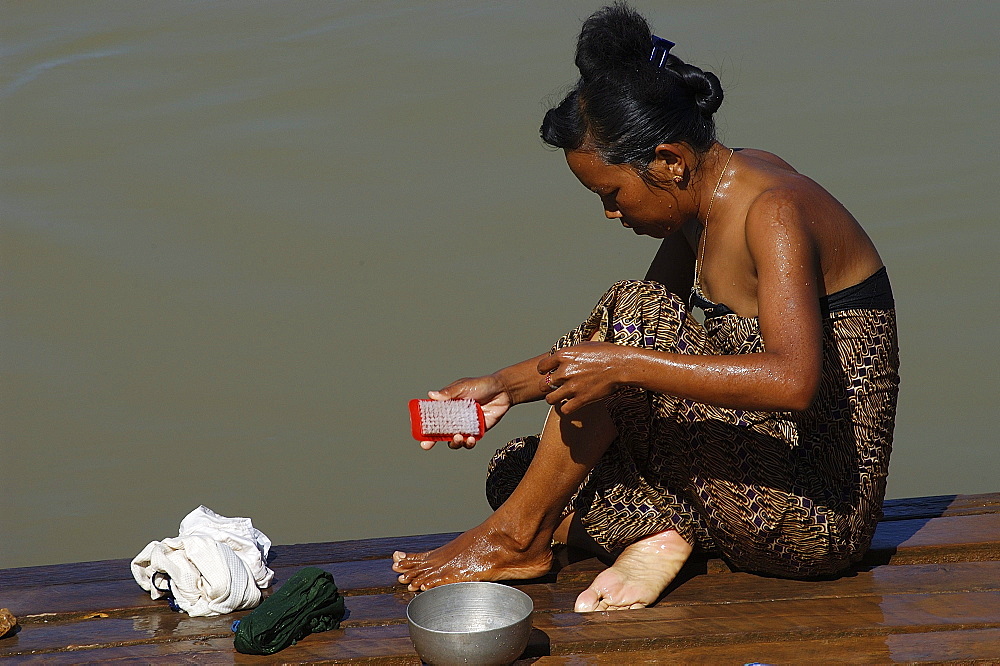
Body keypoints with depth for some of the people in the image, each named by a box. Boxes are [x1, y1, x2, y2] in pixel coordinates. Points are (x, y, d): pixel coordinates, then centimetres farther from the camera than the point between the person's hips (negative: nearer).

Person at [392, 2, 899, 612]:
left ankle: (517, 539, -8)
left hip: (820, 510, -9)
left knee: (631, 315, -20)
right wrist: (507, 387, 6)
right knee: (517, 473, 7)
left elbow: (793, 381, -36)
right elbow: (632, 345, 16)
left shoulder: (774, 211, -20)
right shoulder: (703, 201, 7)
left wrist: (626, 366, -34)